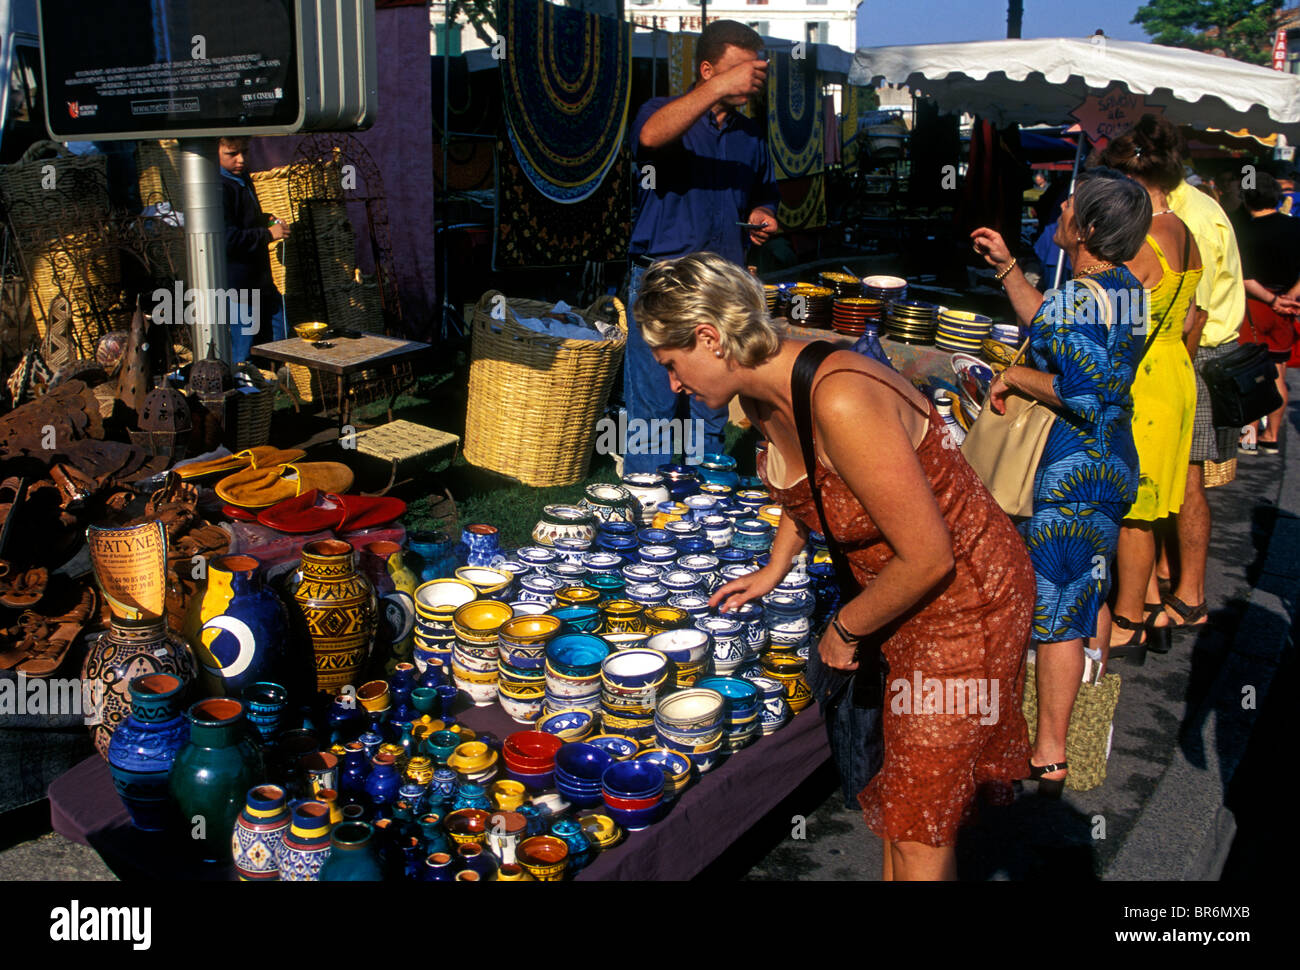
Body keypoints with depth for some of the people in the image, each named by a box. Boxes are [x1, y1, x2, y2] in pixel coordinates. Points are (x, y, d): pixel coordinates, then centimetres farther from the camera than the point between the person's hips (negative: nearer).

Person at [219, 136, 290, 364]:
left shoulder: (243, 181, 13)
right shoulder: (220, 188, -19)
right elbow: (226, 240, -26)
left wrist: (266, 219, 12)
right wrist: (267, 234, -19)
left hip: (260, 279, 10)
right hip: (238, 284, -10)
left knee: (282, 336, 18)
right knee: (243, 356, -2)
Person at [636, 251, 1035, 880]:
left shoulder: (840, 402, -35)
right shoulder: (764, 394, -6)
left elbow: (928, 558, -28)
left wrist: (845, 629, -14)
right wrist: (774, 570, 18)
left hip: (964, 598, -8)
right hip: (897, 592, 8)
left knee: (920, 832, 4)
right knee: (896, 806, 20)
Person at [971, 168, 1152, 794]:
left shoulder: (1079, 298, -22)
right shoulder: (1126, 288, 9)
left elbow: (1079, 394, -28)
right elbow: (1052, 328, 22)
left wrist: (1012, 376, -15)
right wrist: (1006, 267, 19)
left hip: (1072, 470, -10)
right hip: (1113, 459, 10)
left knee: (1054, 611, -4)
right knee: (1089, 595, 21)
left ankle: (1048, 760, 4)